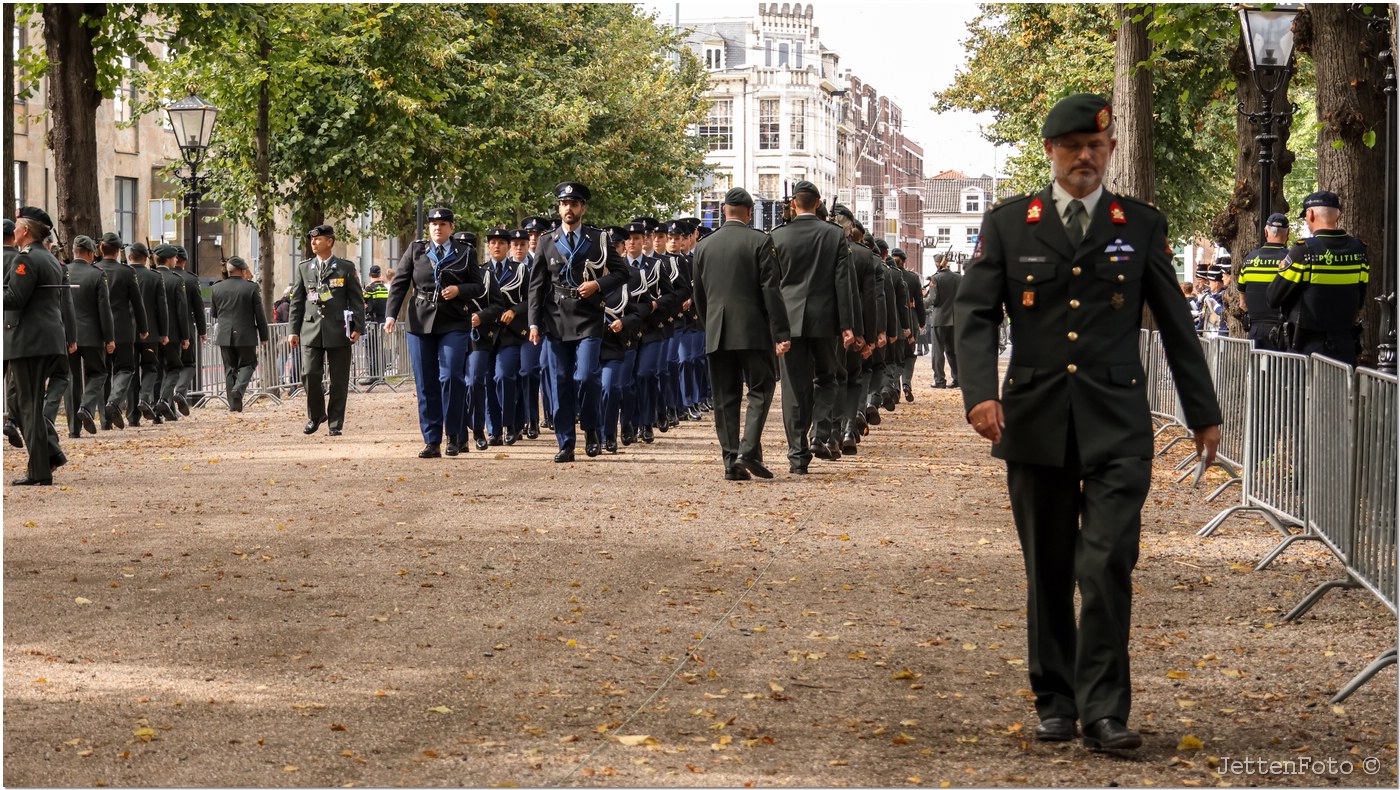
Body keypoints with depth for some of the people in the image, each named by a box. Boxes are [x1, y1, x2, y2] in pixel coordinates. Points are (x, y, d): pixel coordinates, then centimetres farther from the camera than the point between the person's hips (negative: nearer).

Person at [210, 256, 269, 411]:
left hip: (224, 335, 3)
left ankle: (234, 403, 6)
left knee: (230, 369, 9)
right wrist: (263, 336, 4)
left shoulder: (217, 288, 2)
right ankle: (239, 388, -15)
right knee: (248, 364, 11)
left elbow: (213, 313, 11)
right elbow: (260, 314, -5)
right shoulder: (251, 288, -7)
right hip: (246, 335, -3)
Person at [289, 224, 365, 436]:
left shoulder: (346, 268, 5)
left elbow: (357, 300, 4)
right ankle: (316, 415, 15)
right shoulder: (303, 268, 12)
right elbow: (297, 301, 12)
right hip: (311, 329, 2)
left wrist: (357, 327, -5)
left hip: (338, 330, -2)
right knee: (310, 375, -7)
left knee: (338, 380, 1)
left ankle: (335, 423, 11)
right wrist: (293, 330, 6)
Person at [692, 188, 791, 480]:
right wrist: (781, 333, -9)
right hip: (753, 331, -4)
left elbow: (699, 296, 14)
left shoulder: (704, 247, 8)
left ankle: (731, 461, 3)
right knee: (760, 390, 4)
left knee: (726, 398, 7)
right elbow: (770, 290, -9)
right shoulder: (759, 241, -5)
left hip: (716, 333, 4)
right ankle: (749, 452, -12)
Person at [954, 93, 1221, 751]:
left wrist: (1204, 413, 14)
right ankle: (1055, 702, 20)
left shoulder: (1142, 226, 7)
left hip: (1117, 425, -1)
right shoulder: (1009, 223, 6)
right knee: (1047, 570, 9)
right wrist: (979, 392, -16)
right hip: (1036, 421, 1)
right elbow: (974, 312, 0)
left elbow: (1176, 323, 12)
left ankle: (1103, 710, -6)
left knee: (1108, 564, -12)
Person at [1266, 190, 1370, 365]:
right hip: (1346, 348, 5)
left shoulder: (1304, 250, -14)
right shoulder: (1358, 250, 2)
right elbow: (1360, 300, 13)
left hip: (1310, 346, -5)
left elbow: (1273, 298, -6)